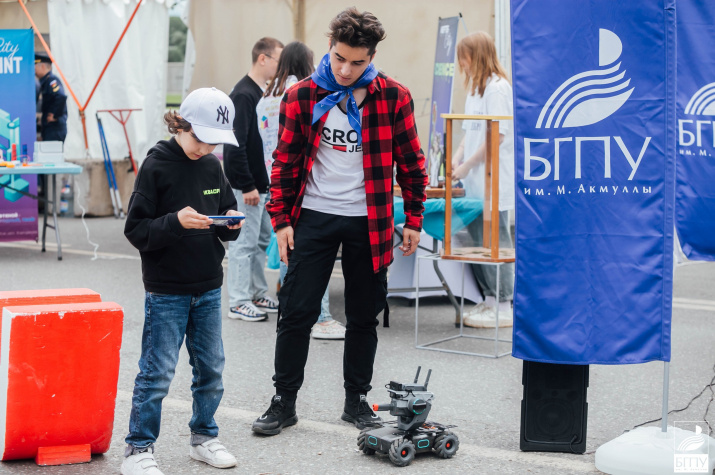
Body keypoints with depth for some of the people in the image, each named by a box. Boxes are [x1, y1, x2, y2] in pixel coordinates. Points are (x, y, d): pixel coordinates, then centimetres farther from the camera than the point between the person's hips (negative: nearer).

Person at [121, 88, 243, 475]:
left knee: (210, 368, 12)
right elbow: (136, 229, -12)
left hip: (208, 288, 6)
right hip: (166, 291, -6)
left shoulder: (213, 166, 7)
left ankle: (204, 437, 28)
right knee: (157, 371, -3)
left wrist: (231, 223, -5)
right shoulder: (156, 166, -10)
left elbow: (226, 211, 18)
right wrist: (176, 222, -26)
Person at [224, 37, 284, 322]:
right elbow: (236, 145, -21)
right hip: (246, 185, -9)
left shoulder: (264, 93, 13)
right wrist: (247, 186, -22)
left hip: (262, 183, 9)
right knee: (244, 242, -3)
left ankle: (258, 294, 25)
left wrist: (265, 183, 14)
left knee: (262, 239, 15)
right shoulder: (243, 94, -16)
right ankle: (239, 302, 5)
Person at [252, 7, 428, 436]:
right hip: (314, 218, 0)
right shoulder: (301, 96, -3)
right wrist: (282, 219, -1)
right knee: (297, 312, 0)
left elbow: (410, 161, 4)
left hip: (368, 222, 0)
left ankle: (357, 399, 23)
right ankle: (284, 401, 12)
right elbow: (286, 161, 3)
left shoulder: (394, 97, -4)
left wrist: (414, 219, 3)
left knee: (365, 315, 9)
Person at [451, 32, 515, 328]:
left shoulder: (497, 87, -11)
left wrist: (468, 165, -14)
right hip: (475, 181, 9)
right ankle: (490, 300, 18)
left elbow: (497, 135, -17)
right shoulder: (475, 88, 19)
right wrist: (456, 160, 8)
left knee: (495, 241, -6)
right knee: (478, 240, 10)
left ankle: (503, 307, -1)